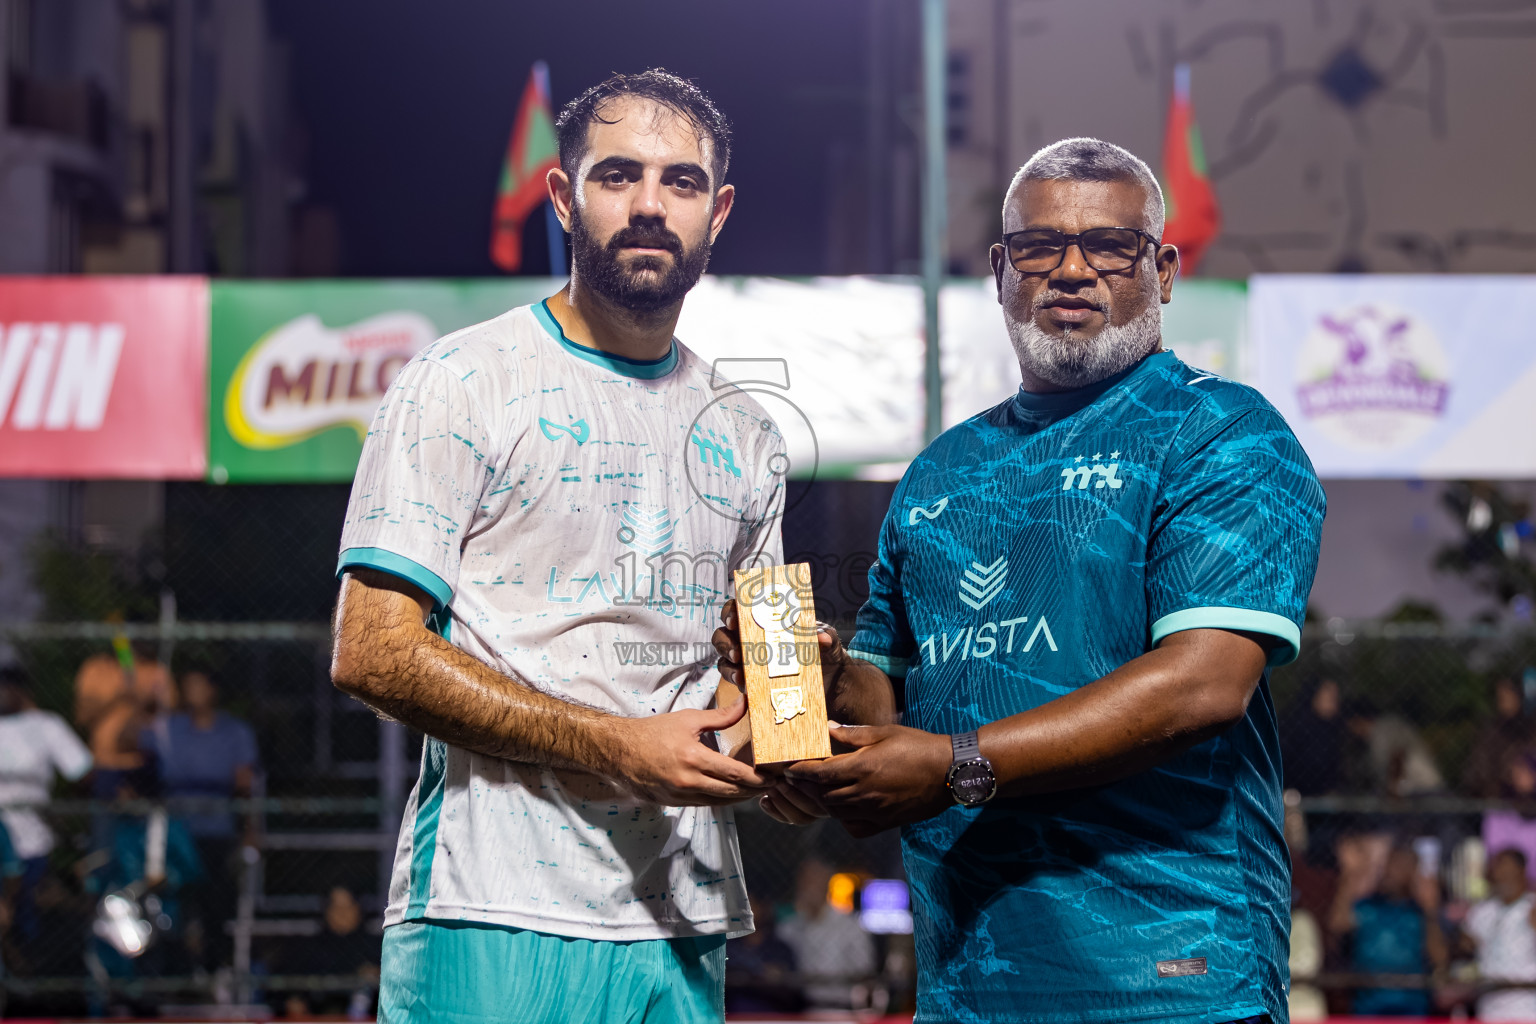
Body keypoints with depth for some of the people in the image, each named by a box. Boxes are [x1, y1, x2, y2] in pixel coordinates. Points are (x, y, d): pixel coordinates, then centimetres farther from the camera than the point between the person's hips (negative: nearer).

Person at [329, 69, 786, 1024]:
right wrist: (617, 747, -16)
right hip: (499, 911, -5)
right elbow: (373, 651, -10)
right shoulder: (463, 383, -2)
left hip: (686, 926, 5)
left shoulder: (744, 436, 17)